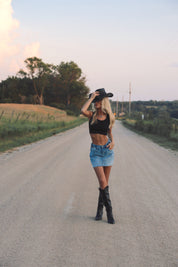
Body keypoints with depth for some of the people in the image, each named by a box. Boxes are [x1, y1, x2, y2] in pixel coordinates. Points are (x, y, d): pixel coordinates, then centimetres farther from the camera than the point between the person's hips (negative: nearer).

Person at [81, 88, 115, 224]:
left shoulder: (109, 117, 1)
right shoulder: (92, 115, -2)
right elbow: (83, 111, -25)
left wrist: (112, 142, -4)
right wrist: (91, 97, -14)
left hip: (107, 150, 2)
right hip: (95, 152, -1)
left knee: (105, 182, 6)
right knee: (102, 182, -11)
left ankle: (100, 209, 22)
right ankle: (109, 211, 0)